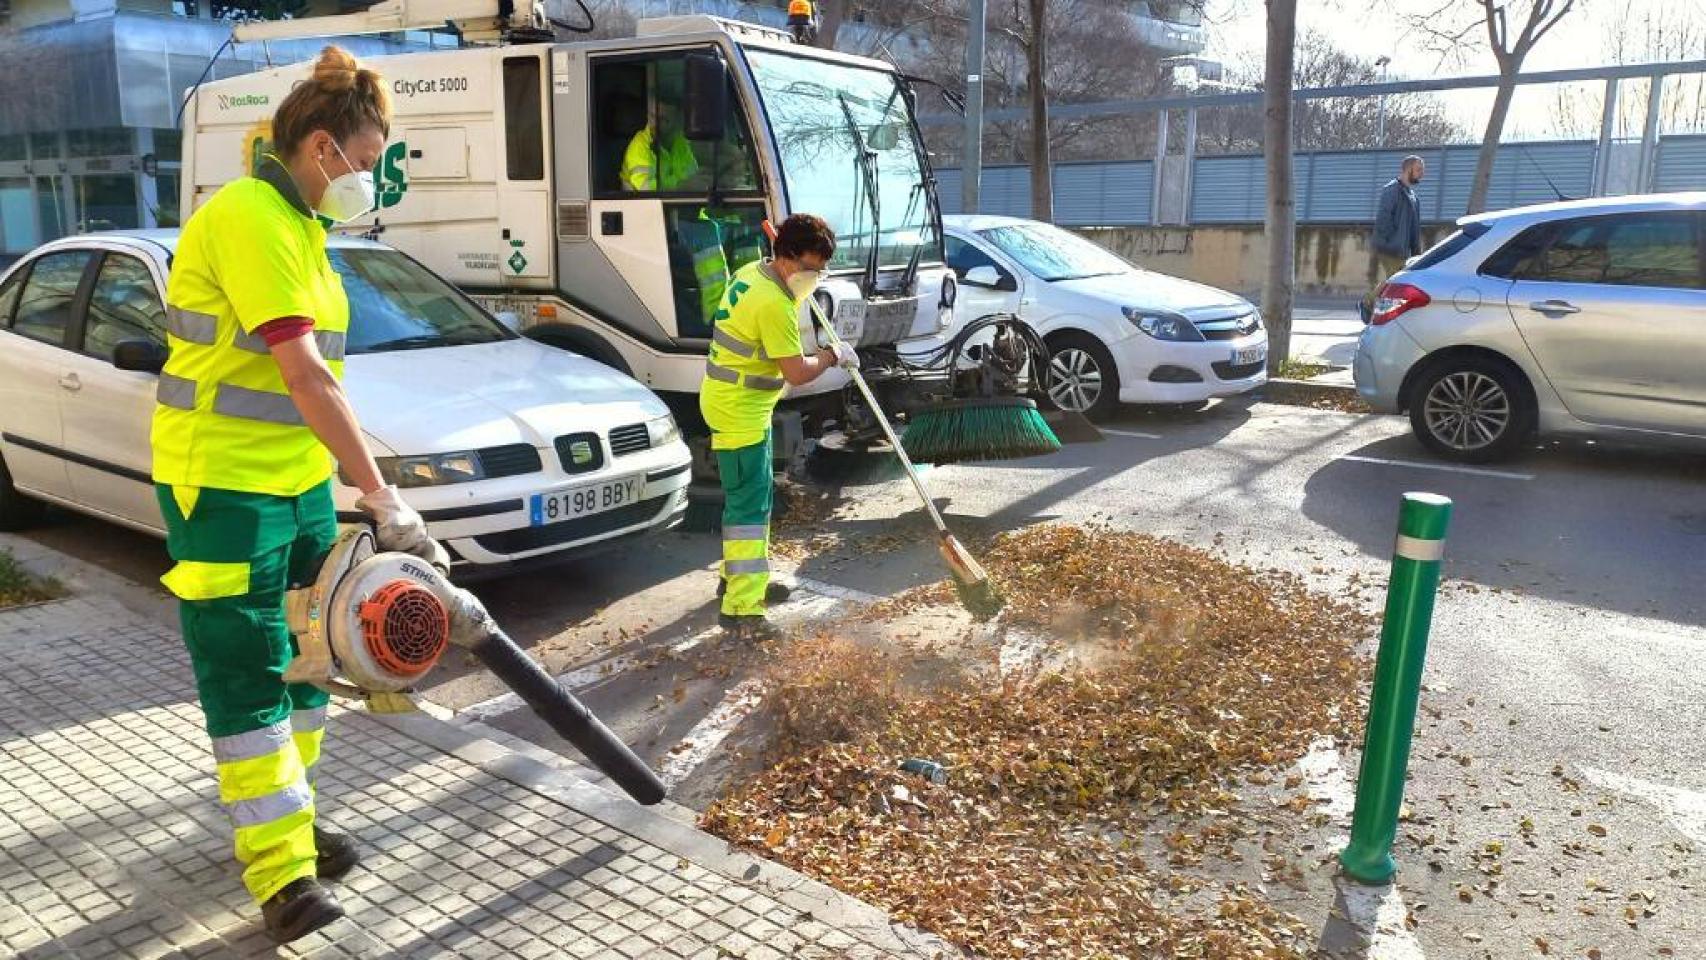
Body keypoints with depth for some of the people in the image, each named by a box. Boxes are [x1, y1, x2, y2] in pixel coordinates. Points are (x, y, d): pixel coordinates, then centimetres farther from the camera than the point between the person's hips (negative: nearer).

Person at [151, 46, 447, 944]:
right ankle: (282, 872, 4)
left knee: (302, 658, 15)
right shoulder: (249, 218, -19)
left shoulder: (294, 223, 12)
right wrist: (384, 498, -23)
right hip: (223, 488, -9)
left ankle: (288, 814, 30)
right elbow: (304, 376, -25)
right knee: (246, 680, -3)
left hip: (296, 481, 10)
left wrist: (339, 482, 18)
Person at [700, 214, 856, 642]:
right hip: (739, 412, -10)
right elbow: (797, 372, -23)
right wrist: (833, 355, -6)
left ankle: (740, 576, 35)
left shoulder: (752, 272, 6)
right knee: (749, 505, -11)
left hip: (737, 403, 10)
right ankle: (740, 609, -10)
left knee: (754, 495, 20)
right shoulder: (774, 305, -24)